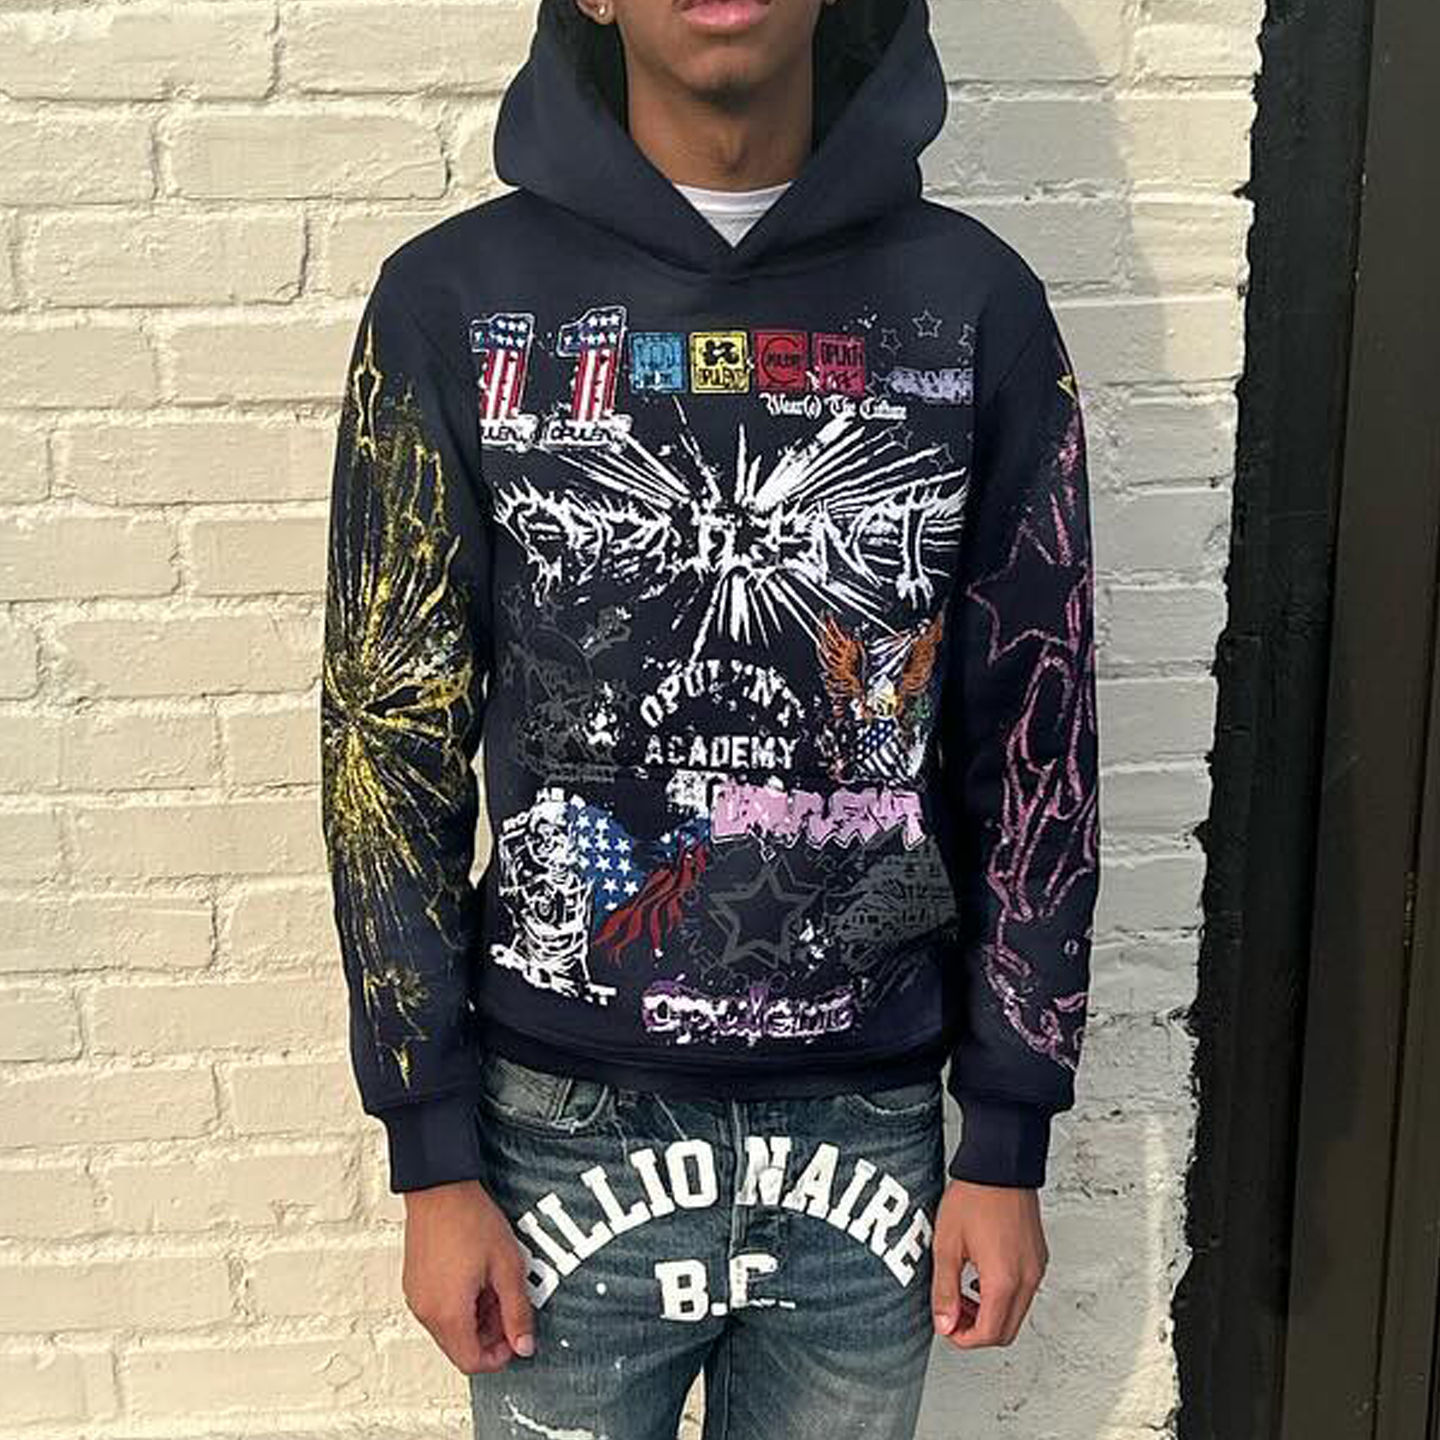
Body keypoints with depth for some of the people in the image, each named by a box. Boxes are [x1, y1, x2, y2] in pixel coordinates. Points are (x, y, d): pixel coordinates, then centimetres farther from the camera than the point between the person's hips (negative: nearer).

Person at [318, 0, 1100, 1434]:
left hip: (873, 1133, 1)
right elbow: (392, 745, -3)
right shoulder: (454, 300, -5)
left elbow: (1033, 751, 1)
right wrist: (434, 1162, -3)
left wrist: (1008, 1143, 2)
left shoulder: (972, 304, -2)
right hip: (565, 1136, -1)